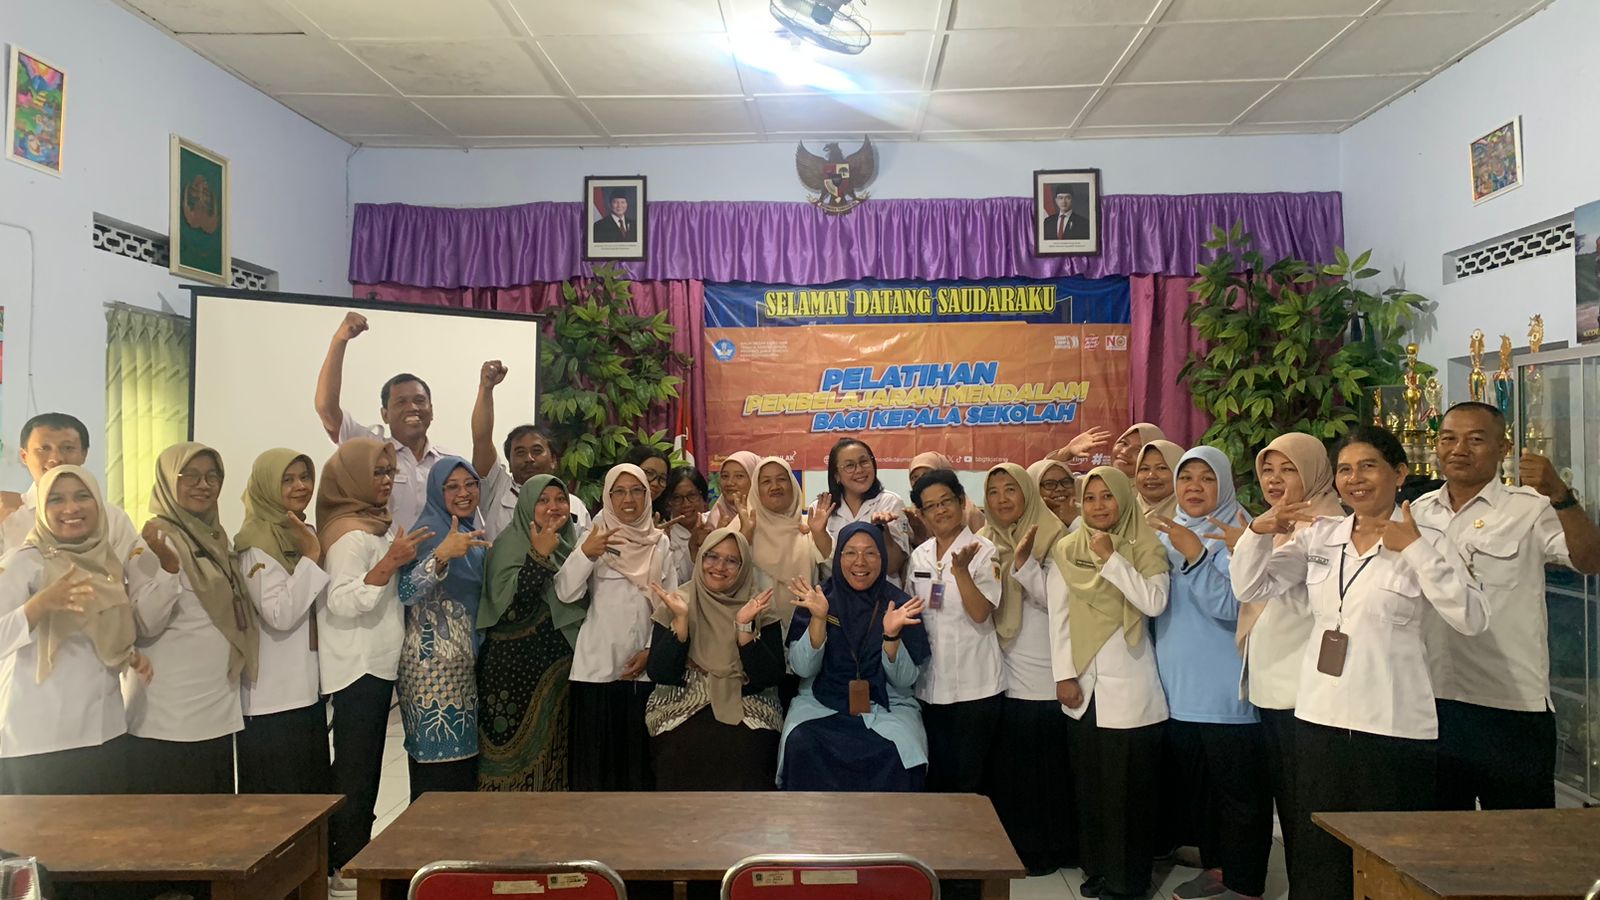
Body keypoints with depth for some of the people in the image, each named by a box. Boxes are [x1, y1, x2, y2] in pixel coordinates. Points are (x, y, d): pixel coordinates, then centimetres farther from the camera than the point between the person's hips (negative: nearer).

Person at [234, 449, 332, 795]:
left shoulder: (304, 535, 12)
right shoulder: (256, 543, -13)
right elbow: (281, 615, -22)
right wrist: (311, 557, -21)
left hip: (309, 691, 8)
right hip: (272, 700, -8)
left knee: (315, 793, 13)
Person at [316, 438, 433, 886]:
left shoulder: (375, 525, 13)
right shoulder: (350, 534, -16)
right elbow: (341, 602, -26)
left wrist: (398, 560, 12)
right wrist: (391, 562, -31)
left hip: (376, 663, 9)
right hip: (357, 667, -9)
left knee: (364, 764, 14)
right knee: (355, 766, -3)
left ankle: (355, 854, 22)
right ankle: (346, 865, 6)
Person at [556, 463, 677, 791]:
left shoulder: (660, 542, 9)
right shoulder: (594, 537, 0)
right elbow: (566, 593, -12)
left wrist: (651, 650, -4)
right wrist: (584, 554, -27)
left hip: (644, 664, 2)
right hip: (598, 662, -2)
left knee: (638, 748, 5)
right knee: (597, 748, -1)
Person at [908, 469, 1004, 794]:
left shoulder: (983, 552, -8)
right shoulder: (919, 555, 8)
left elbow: (981, 614, -18)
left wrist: (960, 569, -26)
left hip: (975, 685, -5)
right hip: (930, 684, 5)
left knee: (967, 782, 3)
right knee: (935, 778, 13)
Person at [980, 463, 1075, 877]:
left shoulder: (1052, 539, -6)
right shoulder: (984, 544, 8)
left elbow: (1056, 601, -14)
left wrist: (1024, 562, -22)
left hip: (1044, 675, -4)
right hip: (1001, 676, 5)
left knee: (1046, 761, 4)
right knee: (1006, 762, 11)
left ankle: (1048, 847, 19)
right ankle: (1013, 844, 25)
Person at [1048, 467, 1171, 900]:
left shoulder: (1146, 547, -1)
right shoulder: (1066, 550, 5)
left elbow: (1154, 602, -15)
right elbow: (1058, 616, 2)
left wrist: (1112, 558, -16)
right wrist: (1064, 675, -3)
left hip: (1130, 683, -3)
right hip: (1083, 682, 3)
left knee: (1130, 784, 2)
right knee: (1089, 782, 10)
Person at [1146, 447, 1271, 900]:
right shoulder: (1168, 534, 10)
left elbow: (1230, 606, -22)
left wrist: (1194, 554, -28)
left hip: (1227, 693, -7)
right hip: (1179, 690, 7)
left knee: (1239, 790, 2)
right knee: (1196, 787, 17)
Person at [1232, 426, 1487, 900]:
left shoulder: (1427, 542, -4)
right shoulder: (1320, 536, 6)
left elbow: (1472, 619, -17)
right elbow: (1251, 587, 6)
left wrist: (1416, 550, -20)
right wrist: (1258, 532, -9)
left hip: (1395, 728, -4)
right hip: (1320, 719, 4)